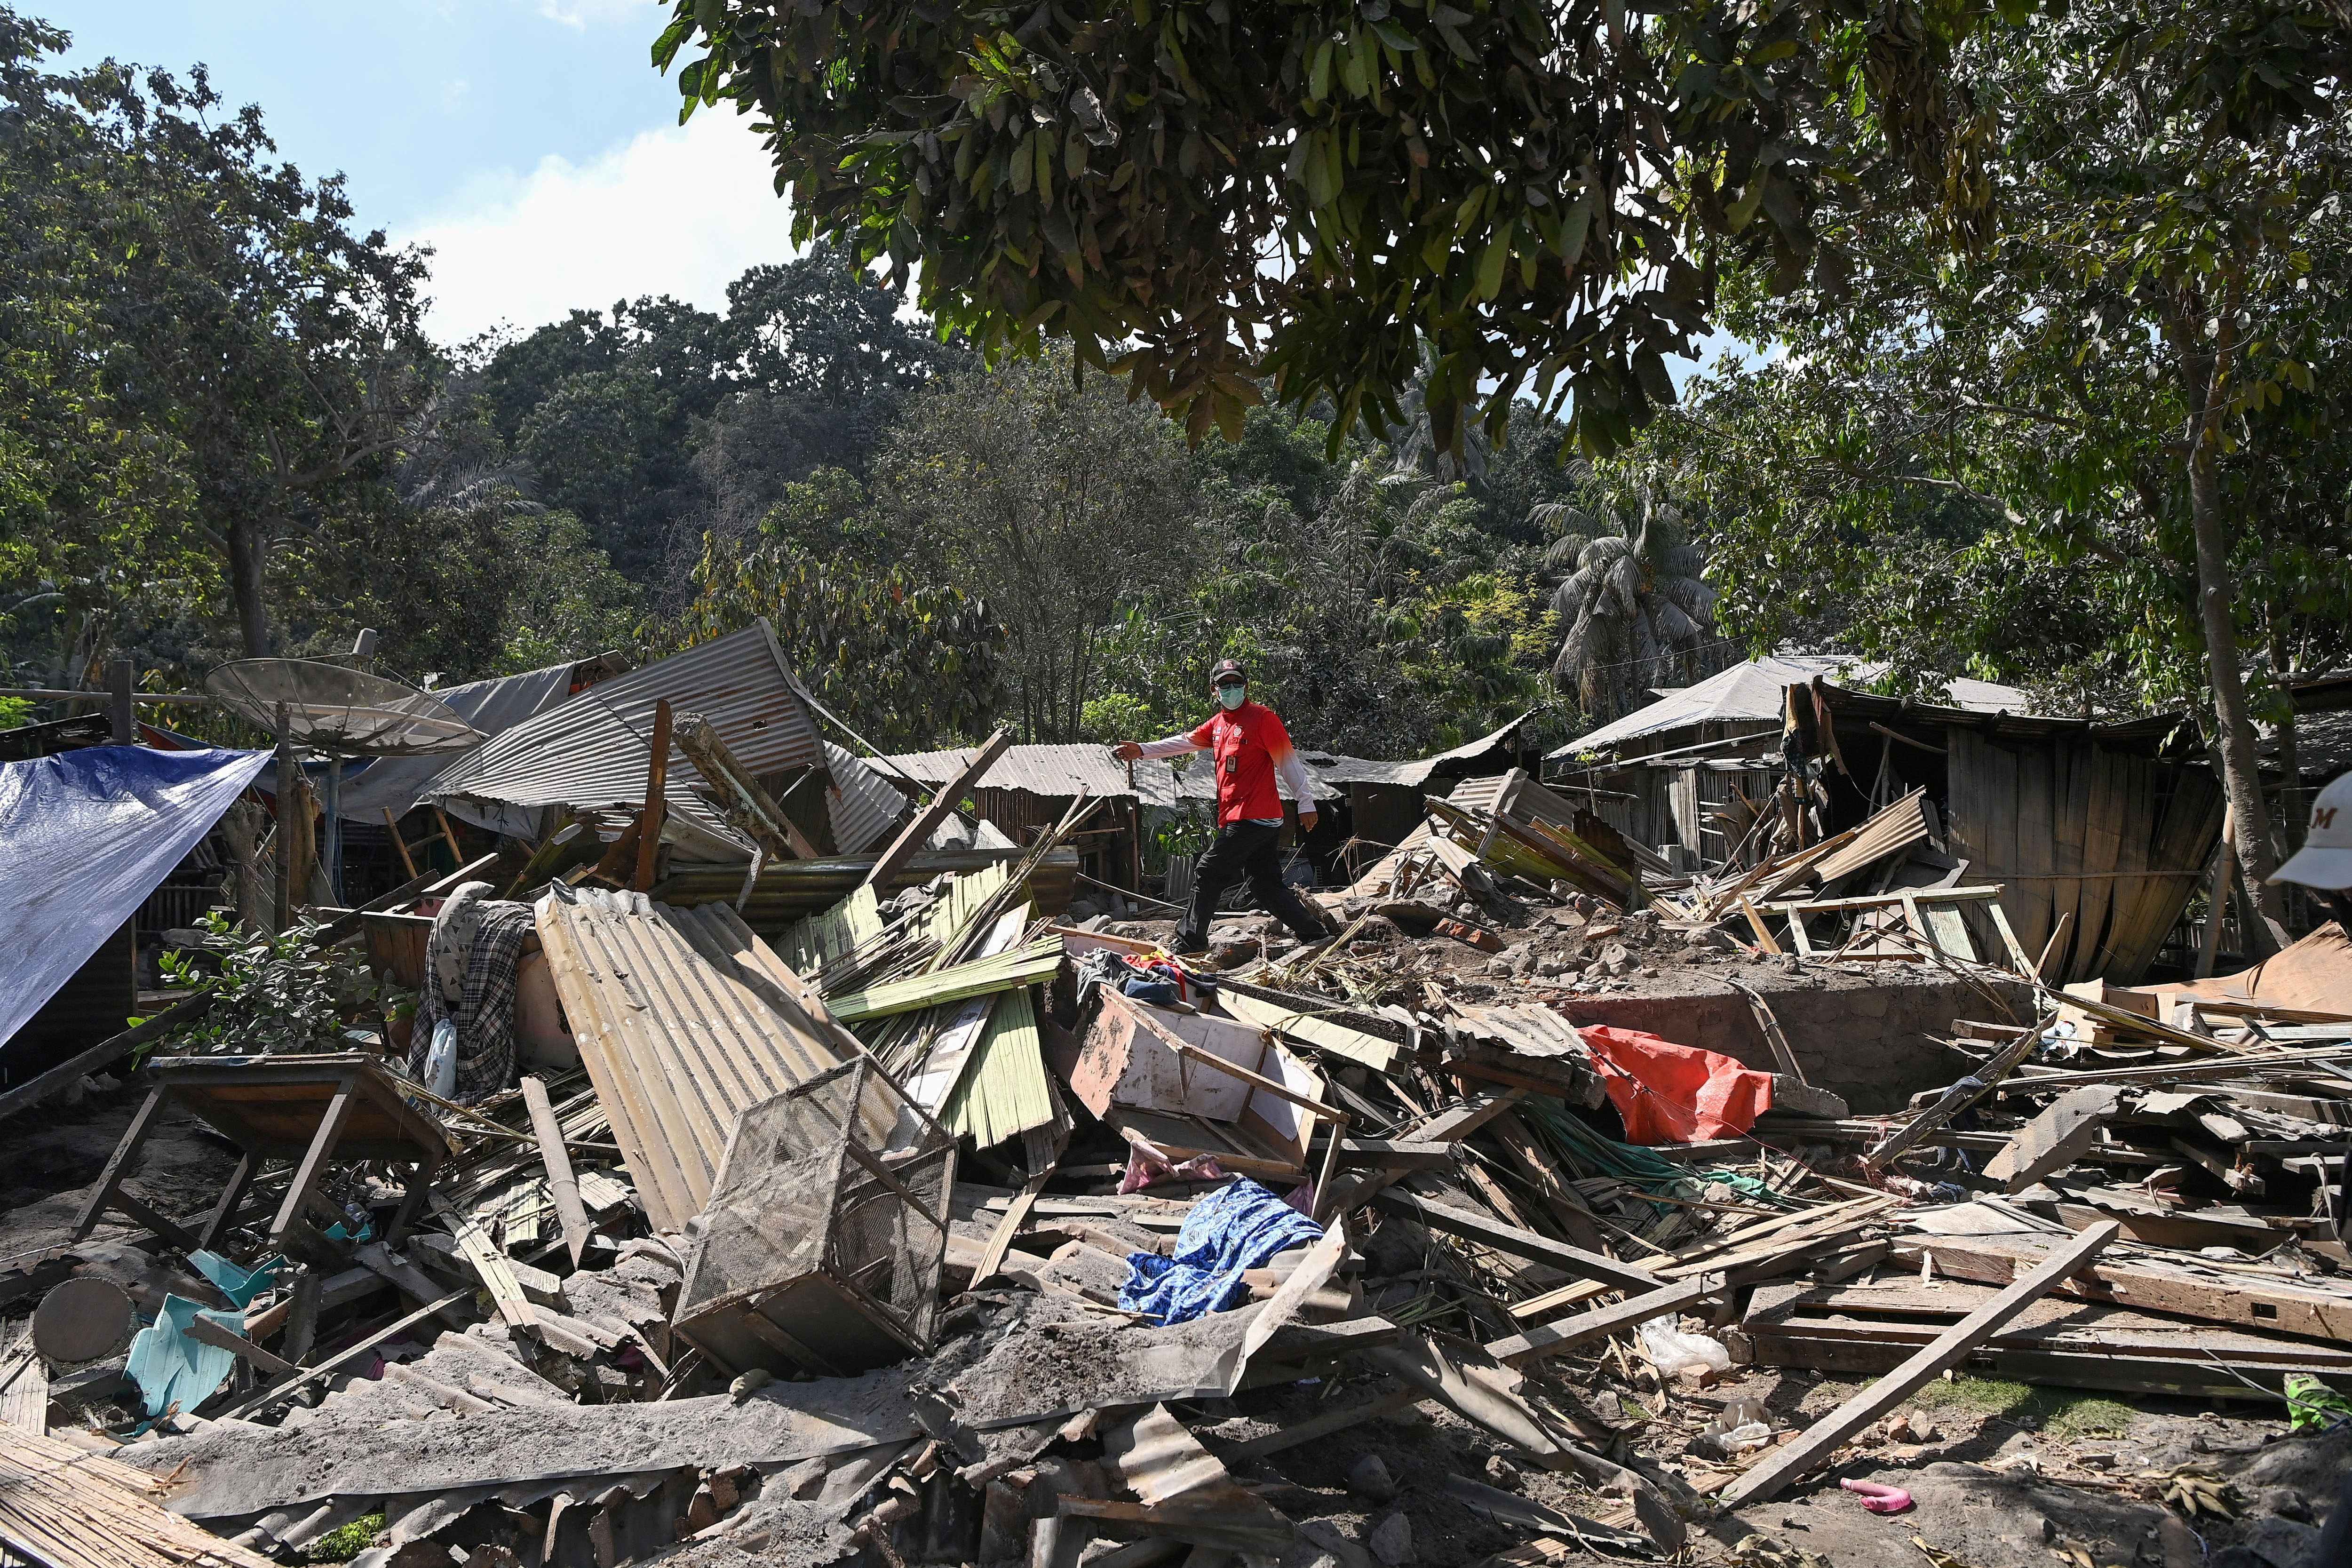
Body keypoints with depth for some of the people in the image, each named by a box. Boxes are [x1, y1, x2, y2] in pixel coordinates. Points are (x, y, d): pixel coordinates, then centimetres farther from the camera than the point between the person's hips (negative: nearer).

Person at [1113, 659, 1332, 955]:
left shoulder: (1263, 718, -8)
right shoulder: (1218, 723, 17)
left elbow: (1289, 762, -9)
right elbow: (1184, 742, 17)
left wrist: (1306, 803, -12)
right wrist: (1142, 749, 8)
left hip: (1253, 818, -9)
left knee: (1208, 874, -7)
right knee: (1267, 884, 11)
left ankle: (1188, 946, -1)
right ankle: (1315, 935, 17)